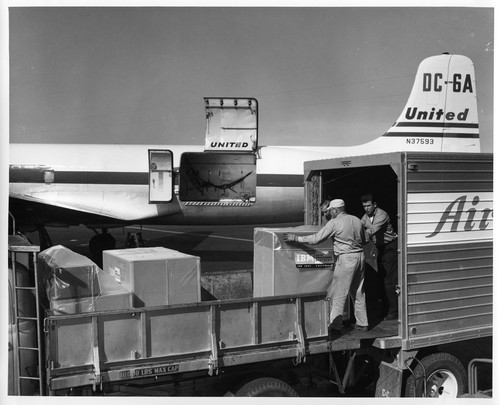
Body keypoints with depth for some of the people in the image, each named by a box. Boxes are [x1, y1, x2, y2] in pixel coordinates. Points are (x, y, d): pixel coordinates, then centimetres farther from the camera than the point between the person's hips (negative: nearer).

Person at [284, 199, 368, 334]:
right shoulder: (357, 220, 9)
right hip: (360, 256, 7)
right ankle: (362, 323, 23)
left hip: (346, 258, -7)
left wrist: (296, 238, -7)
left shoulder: (334, 223, -10)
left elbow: (316, 238, -13)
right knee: (358, 292, 17)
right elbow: (363, 241, 19)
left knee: (337, 294, -1)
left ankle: (335, 326, -1)